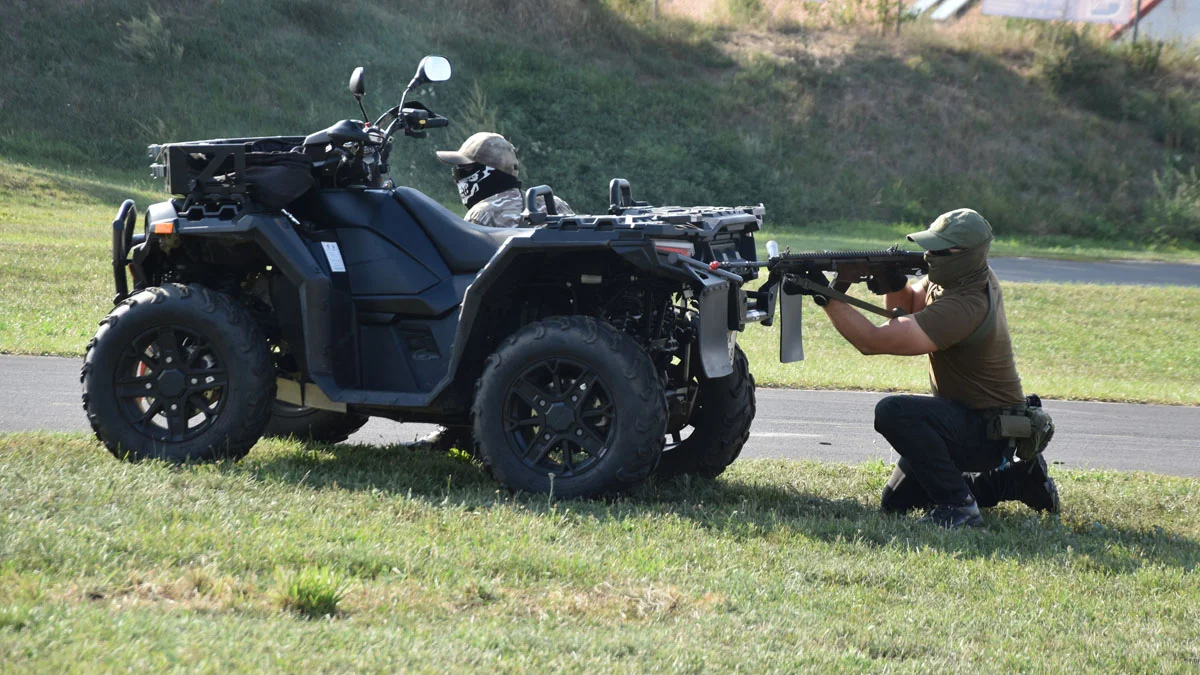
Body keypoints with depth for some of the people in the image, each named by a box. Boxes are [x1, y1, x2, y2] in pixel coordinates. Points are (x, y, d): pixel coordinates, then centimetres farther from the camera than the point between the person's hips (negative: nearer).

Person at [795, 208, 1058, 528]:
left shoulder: (964, 307, -31)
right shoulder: (970, 276, -1)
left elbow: (875, 340, -35)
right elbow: (910, 305, 15)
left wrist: (827, 297, -29)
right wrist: (895, 285, -9)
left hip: (987, 431, -10)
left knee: (894, 412, -31)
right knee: (896, 503, 13)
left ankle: (957, 507, -20)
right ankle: (1015, 479, 20)